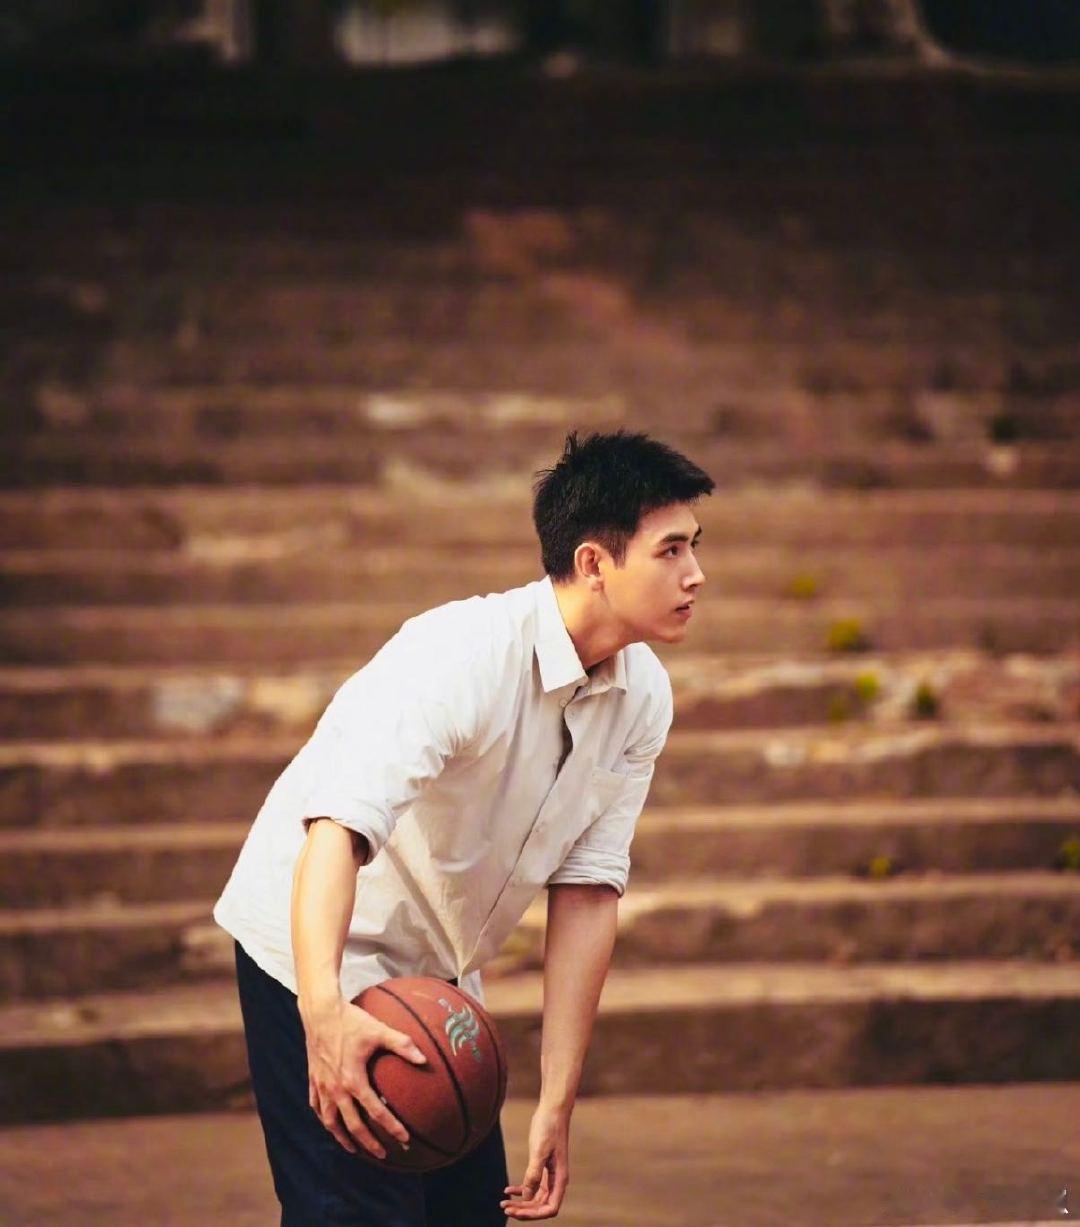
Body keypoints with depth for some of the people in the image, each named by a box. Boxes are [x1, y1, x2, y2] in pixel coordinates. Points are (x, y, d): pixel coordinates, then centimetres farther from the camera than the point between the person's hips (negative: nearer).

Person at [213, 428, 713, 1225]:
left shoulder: (643, 699, -6)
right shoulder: (461, 657, -28)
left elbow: (587, 889, -6)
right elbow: (338, 827, -41)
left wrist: (557, 1103, -11)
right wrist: (324, 1010, -57)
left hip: (438, 978, 8)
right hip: (318, 956, -7)